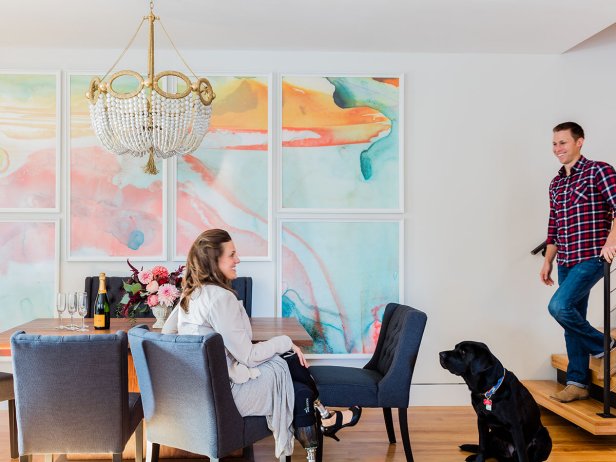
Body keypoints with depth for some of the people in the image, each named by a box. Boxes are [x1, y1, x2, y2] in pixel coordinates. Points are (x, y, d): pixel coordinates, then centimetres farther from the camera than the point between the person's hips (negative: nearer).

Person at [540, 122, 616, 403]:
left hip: (592, 257, -7)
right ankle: (577, 383, 17)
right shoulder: (556, 184, 15)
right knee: (572, 318, 9)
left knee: (559, 306, -21)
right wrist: (548, 262, 16)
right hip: (566, 261, 7)